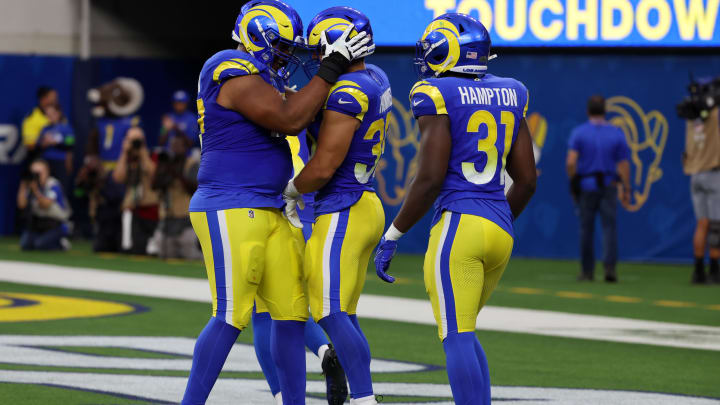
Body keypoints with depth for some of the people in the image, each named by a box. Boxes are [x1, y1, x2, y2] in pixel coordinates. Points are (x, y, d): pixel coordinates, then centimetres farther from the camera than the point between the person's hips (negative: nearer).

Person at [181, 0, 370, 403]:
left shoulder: (259, 78, 17)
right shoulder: (236, 75, -14)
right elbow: (290, 120, -21)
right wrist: (332, 67, -16)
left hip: (269, 214, 10)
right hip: (231, 212, -10)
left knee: (292, 313, 8)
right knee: (231, 318, -10)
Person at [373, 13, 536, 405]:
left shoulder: (438, 98, -8)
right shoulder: (508, 96, 12)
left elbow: (430, 179, -13)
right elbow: (527, 180, 13)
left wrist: (392, 236, -5)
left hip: (457, 225, -7)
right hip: (500, 231, 7)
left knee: (457, 337, -6)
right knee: (461, 332, 19)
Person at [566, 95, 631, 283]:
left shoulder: (578, 133, -3)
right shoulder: (617, 134, 1)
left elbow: (571, 162, -11)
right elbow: (624, 164, 0)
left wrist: (573, 183, 3)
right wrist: (626, 190, 6)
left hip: (585, 186, 0)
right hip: (608, 186, 0)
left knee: (586, 228, 8)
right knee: (609, 226, -1)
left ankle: (587, 270, 12)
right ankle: (610, 266, -17)